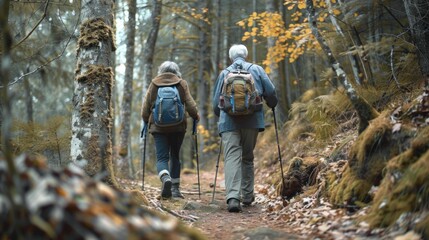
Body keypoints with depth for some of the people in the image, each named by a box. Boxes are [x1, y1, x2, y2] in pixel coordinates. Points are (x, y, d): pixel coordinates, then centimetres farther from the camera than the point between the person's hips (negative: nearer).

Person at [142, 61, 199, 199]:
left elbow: (146, 106, 6)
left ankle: (165, 178, -31)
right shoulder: (182, 84, 4)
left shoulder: (154, 83, 6)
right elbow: (190, 104, -1)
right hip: (178, 127, 1)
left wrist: (146, 120, 22)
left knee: (162, 157, -1)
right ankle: (175, 189, 16)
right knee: (175, 156, 15)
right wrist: (196, 117, 16)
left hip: (158, 127, -1)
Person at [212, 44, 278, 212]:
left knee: (232, 157, -7)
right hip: (252, 121, 1)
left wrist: (221, 116, 32)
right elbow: (270, 92, 4)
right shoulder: (256, 69, 10)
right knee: (247, 158, 15)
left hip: (229, 121, -1)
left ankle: (233, 197, -23)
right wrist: (272, 105, 25)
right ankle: (247, 195, 21)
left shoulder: (224, 73, 11)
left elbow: (215, 102, 13)